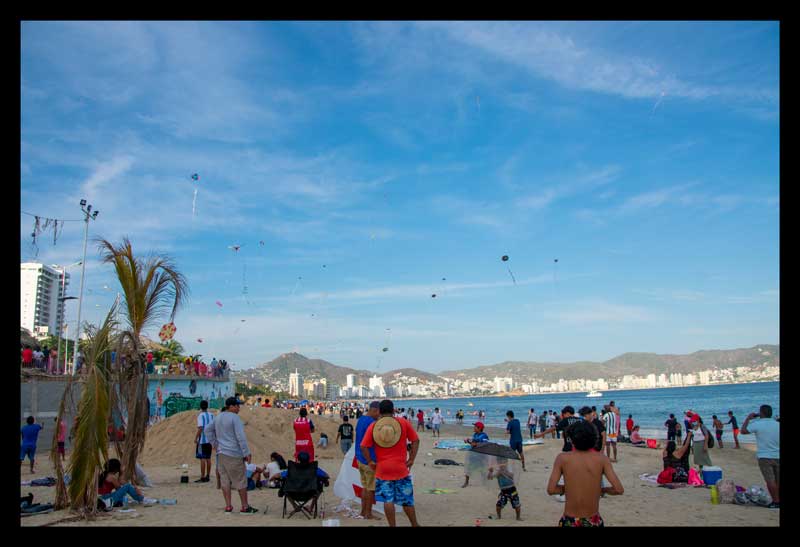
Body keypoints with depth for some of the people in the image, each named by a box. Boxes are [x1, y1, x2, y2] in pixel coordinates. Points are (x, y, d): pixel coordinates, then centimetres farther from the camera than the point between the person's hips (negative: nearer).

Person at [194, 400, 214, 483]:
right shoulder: (211, 415, 8)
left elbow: (200, 428, -18)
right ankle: (208, 476, 15)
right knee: (208, 458, 11)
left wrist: (196, 438, -11)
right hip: (210, 440, 6)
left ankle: (202, 477, -3)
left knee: (202, 458, -3)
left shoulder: (201, 415, -11)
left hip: (202, 440, -6)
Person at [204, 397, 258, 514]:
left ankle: (228, 506, 11)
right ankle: (245, 507, 5)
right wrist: (247, 453, -14)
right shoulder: (234, 418, -13)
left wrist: (214, 444, 18)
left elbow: (208, 429, 21)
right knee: (240, 480, 0)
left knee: (225, 480, 9)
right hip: (233, 454, -8)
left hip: (221, 453, 8)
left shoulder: (218, 417, 12)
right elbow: (240, 437, -17)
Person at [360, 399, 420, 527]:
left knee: (388, 499, 5)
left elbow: (364, 446, -7)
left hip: (382, 469, 0)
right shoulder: (403, 423, -1)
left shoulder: (373, 426, -1)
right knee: (407, 499, 11)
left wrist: (370, 461, 1)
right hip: (401, 468, 0)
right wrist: (411, 459, 4)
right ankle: (414, 525, 22)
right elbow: (415, 440, -1)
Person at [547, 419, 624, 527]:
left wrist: (567, 488, 7)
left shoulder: (562, 458, -8)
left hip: (569, 521, -1)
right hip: (593, 521, 1)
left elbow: (551, 489, -11)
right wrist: (602, 490, 8)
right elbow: (619, 490, -11)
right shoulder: (602, 458, -6)